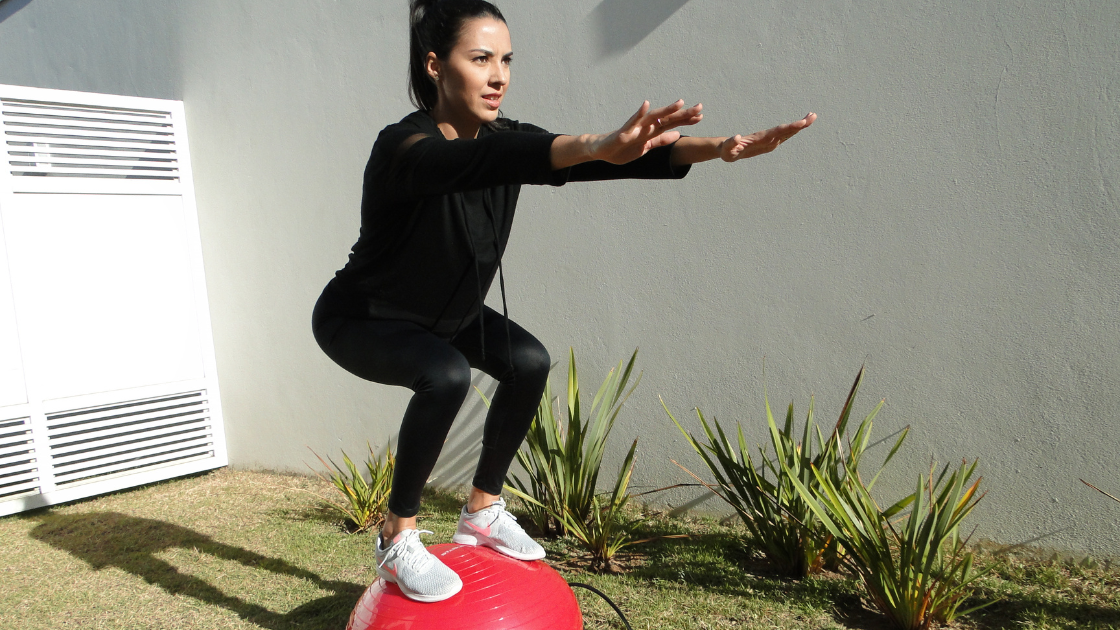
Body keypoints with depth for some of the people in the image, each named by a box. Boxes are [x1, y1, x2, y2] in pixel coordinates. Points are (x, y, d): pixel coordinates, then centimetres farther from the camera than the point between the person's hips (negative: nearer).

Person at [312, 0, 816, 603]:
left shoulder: (500, 138, -13)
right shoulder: (405, 147, -32)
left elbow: (611, 157, -25)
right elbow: (480, 163, -56)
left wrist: (718, 147, -38)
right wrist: (595, 146, -72)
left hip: (441, 312, 7)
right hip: (358, 319, -7)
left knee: (527, 361, -9)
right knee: (446, 375, -32)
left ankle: (482, 512, 11)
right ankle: (398, 538, -9)